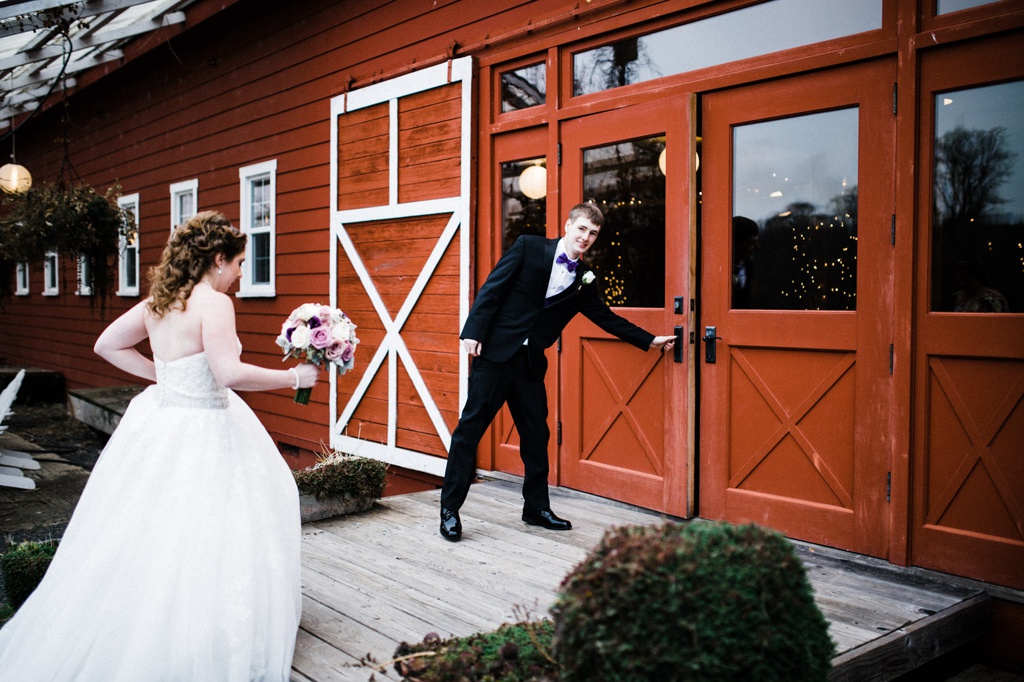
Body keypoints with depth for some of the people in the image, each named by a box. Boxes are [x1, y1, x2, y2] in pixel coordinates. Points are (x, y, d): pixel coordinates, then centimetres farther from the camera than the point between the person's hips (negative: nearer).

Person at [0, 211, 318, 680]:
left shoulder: (158, 302, 7)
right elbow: (230, 373, -27)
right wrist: (293, 377, -16)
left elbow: (107, 346, 17)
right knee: (200, 542, 1)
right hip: (199, 432, -8)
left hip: (160, 419, 8)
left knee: (148, 532, 18)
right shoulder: (214, 303, -17)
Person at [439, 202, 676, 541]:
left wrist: (650, 340, 19)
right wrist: (473, 331, -15)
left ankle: (537, 508, 24)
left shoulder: (584, 280, 10)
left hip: (530, 362, 5)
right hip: (496, 352, -5)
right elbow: (493, 288, -6)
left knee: (536, 434, 9)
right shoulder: (528, 247, -3)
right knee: (470, 427, -3)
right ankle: (450, 509, 5)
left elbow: (606, 317, 19)